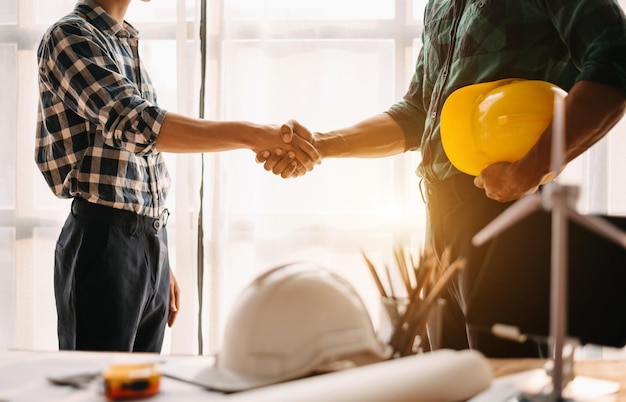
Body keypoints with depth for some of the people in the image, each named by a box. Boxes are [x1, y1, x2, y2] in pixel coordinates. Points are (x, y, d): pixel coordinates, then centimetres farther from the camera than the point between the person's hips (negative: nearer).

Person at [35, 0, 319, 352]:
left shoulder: (126, 46, 18)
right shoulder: (70, 36, -7)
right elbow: (137, 125, -22)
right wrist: (253, 135, -27)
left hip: (153, 242, 8)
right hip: (103, 241, -8)